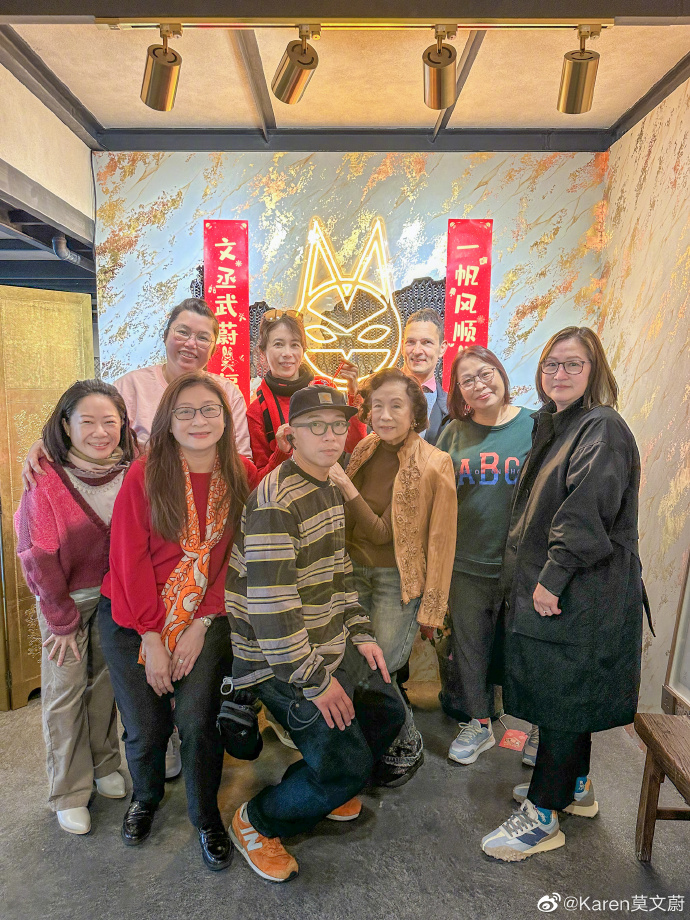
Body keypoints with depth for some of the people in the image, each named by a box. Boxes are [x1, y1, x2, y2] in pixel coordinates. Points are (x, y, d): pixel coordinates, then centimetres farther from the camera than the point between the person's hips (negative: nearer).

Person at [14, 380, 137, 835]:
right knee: (65, 691, 8)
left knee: (106, 682, 16)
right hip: (65, 599, -2)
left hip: (116, 597, 3)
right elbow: (39, 558, -15)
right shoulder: (47, 479, -21)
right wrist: (62, 619, -9)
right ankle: (70, 792, 28)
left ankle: (104, 765, 39)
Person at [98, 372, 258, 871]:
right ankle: (146, 796, 42)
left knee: (198, 721, -5)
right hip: (133, 619, -1)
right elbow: (129, 558, -11)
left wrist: (199, 625, -8)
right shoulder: (145, 474, -13)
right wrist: (152, 638, -10)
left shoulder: (243, 474, -6)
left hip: (206, 619, 1)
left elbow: (235, 558, -3)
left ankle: (207, 816, 26)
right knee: (146, 728, 6)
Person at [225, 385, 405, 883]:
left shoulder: (330, 490, 7)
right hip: (282, 661, -9)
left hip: (332, 644, 9)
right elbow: (270, 605, -27)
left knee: (388, 712, 17)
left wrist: (361, 634, 9)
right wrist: (313, 679, -20)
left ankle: (326, 786, 40)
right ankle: (257, 821, 20)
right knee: (348, 765, -6)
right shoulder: (275, 500, -24)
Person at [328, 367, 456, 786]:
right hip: (356, 571, 5)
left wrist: (346, 488, -24)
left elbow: (382, 532, -15)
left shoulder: (434, 464, -15)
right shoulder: (365, 449, 1)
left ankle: (408, 746, 25)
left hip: (400, 579, -5)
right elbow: (346, 521, 8)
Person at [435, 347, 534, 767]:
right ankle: (478, 724, 38)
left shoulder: (534, 426, -4)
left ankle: (542, 728, 38)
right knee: (470, 645, 15)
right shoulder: (454, 433, 3)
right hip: (466, 563, 3)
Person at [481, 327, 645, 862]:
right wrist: (533, 576, 12)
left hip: (581, 595, -9)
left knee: (565, 699, 3)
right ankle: (576, 788, 39)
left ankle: (542, 817, 17)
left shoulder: (603, 427, -14)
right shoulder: (555, 427, 14)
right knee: (565, 694, 20)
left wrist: (553, 577, -24)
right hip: (551, 589, 9)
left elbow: (589, 508, -26)